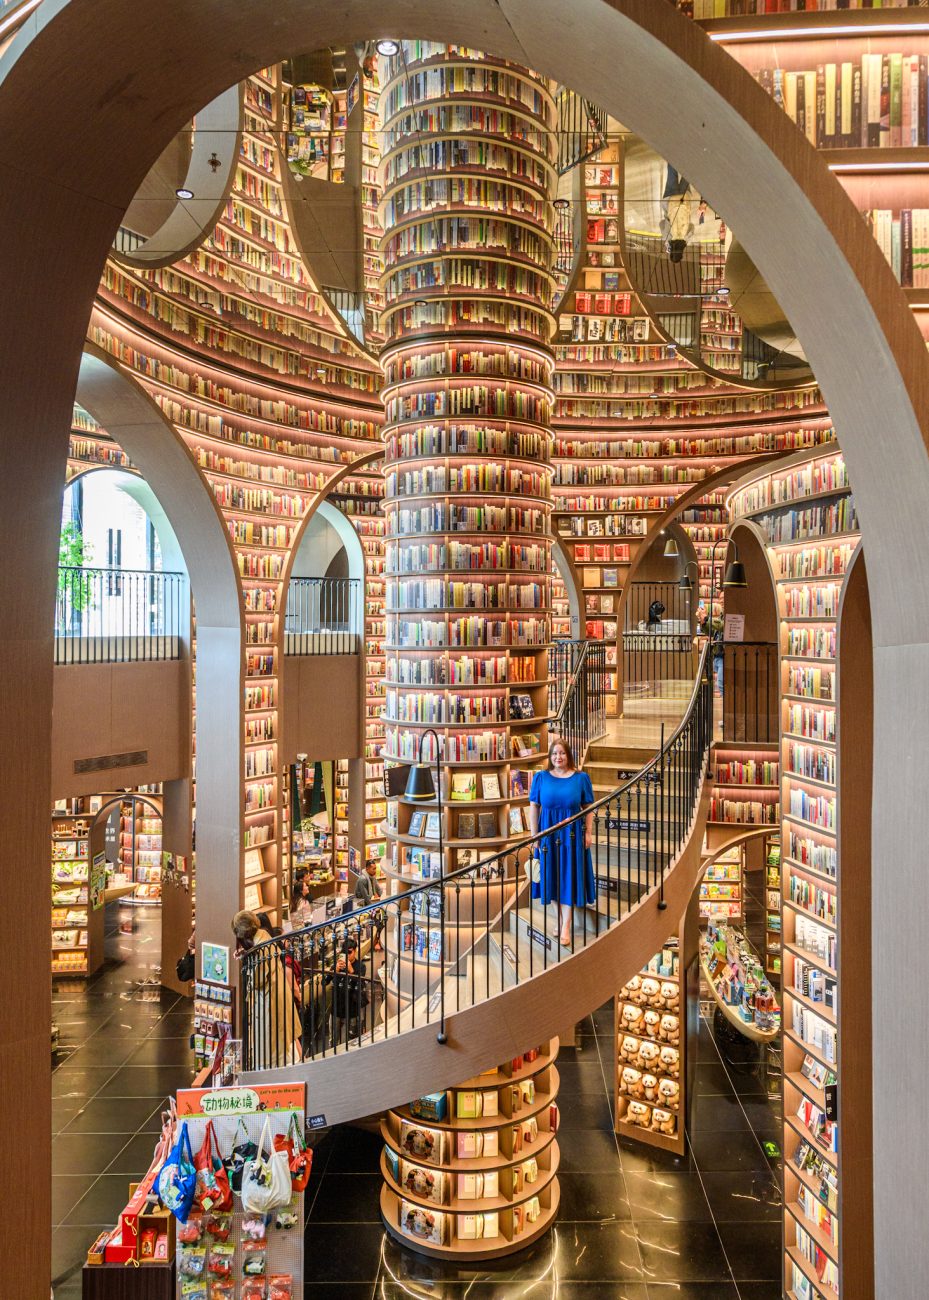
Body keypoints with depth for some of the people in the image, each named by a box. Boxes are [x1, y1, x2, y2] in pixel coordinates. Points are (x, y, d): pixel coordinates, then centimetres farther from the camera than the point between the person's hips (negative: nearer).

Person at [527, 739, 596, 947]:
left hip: (571, 834, -1)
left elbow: (588, 807, 2)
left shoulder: (581, 778, -1)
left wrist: (588, 832, -5)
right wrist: (534, 835, -1)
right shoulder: (541, 778, 0)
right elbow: (533, 807, 2)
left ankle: (566, 928, 0)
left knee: (569, 878, -2)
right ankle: (560, 920, 24)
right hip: (548, 834, 1)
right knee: (552, 877, 8)